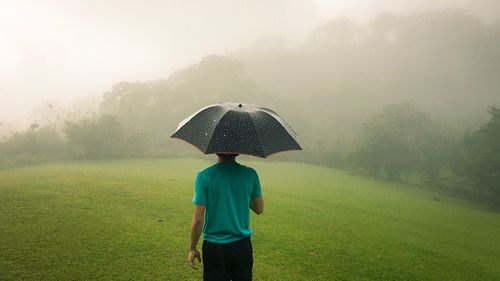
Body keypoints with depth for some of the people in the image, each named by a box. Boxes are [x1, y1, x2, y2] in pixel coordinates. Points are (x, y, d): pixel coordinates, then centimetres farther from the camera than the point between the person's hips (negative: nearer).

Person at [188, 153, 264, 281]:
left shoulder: (204, 176, -14)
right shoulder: (250, 174, -7)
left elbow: (198, 219, -13)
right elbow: (259, 209, 6)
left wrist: (192, 248, 0)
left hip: (214, 247, -2)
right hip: (242, 245, 2)